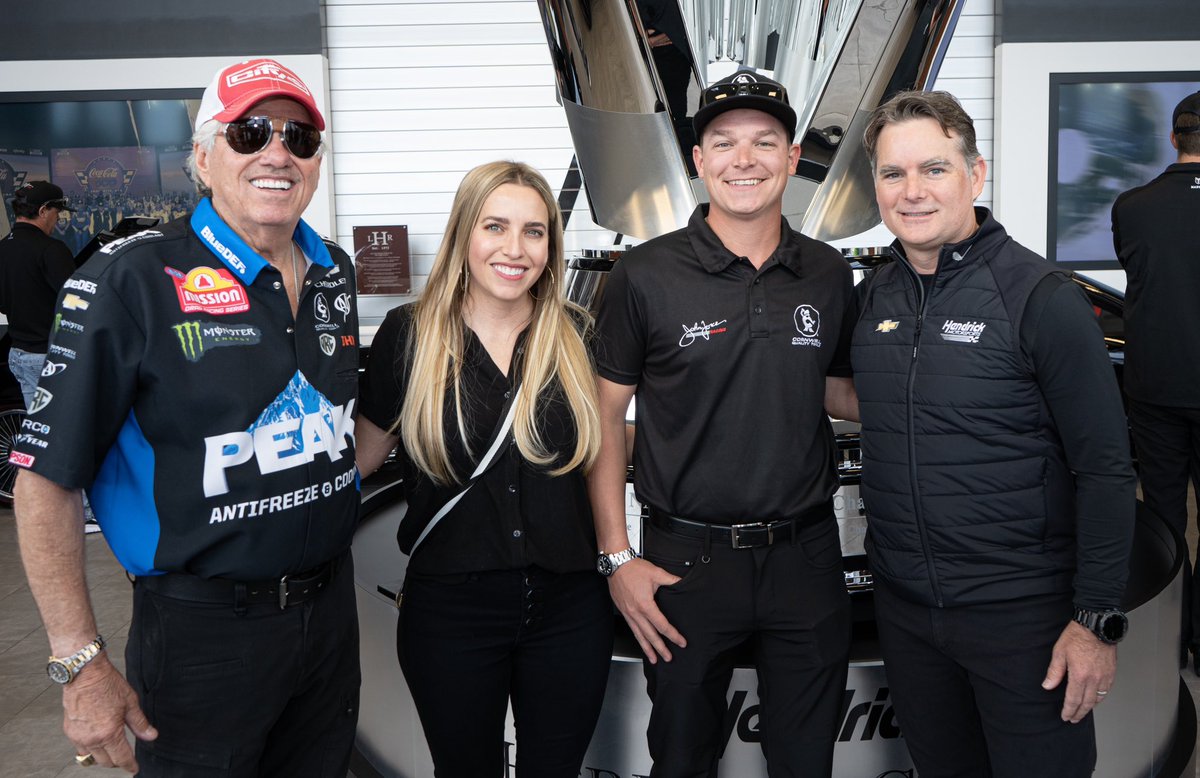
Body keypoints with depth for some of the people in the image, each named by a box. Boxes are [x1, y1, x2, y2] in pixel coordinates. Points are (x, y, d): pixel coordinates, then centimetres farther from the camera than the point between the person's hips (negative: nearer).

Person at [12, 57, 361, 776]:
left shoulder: (335, 274, 3)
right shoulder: (131, 281, -16)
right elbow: (46, 478, -15)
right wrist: (82, 665, -17)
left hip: (331, 604, 6)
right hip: (202, 629, -5)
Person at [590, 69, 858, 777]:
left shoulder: (828, 273, 3)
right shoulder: (647, 275, -8)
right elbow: (606, 416, -4)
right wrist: (617, 557, -8)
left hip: (806, 555, 3)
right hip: (686, 558, -2)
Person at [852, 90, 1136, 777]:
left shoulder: (1042, 297, -14)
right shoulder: (876, 296, 4)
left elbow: (1105, 469, -14)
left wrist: (1097, 620, -15)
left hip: (1021, 613, -5)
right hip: (903, 605, 5)